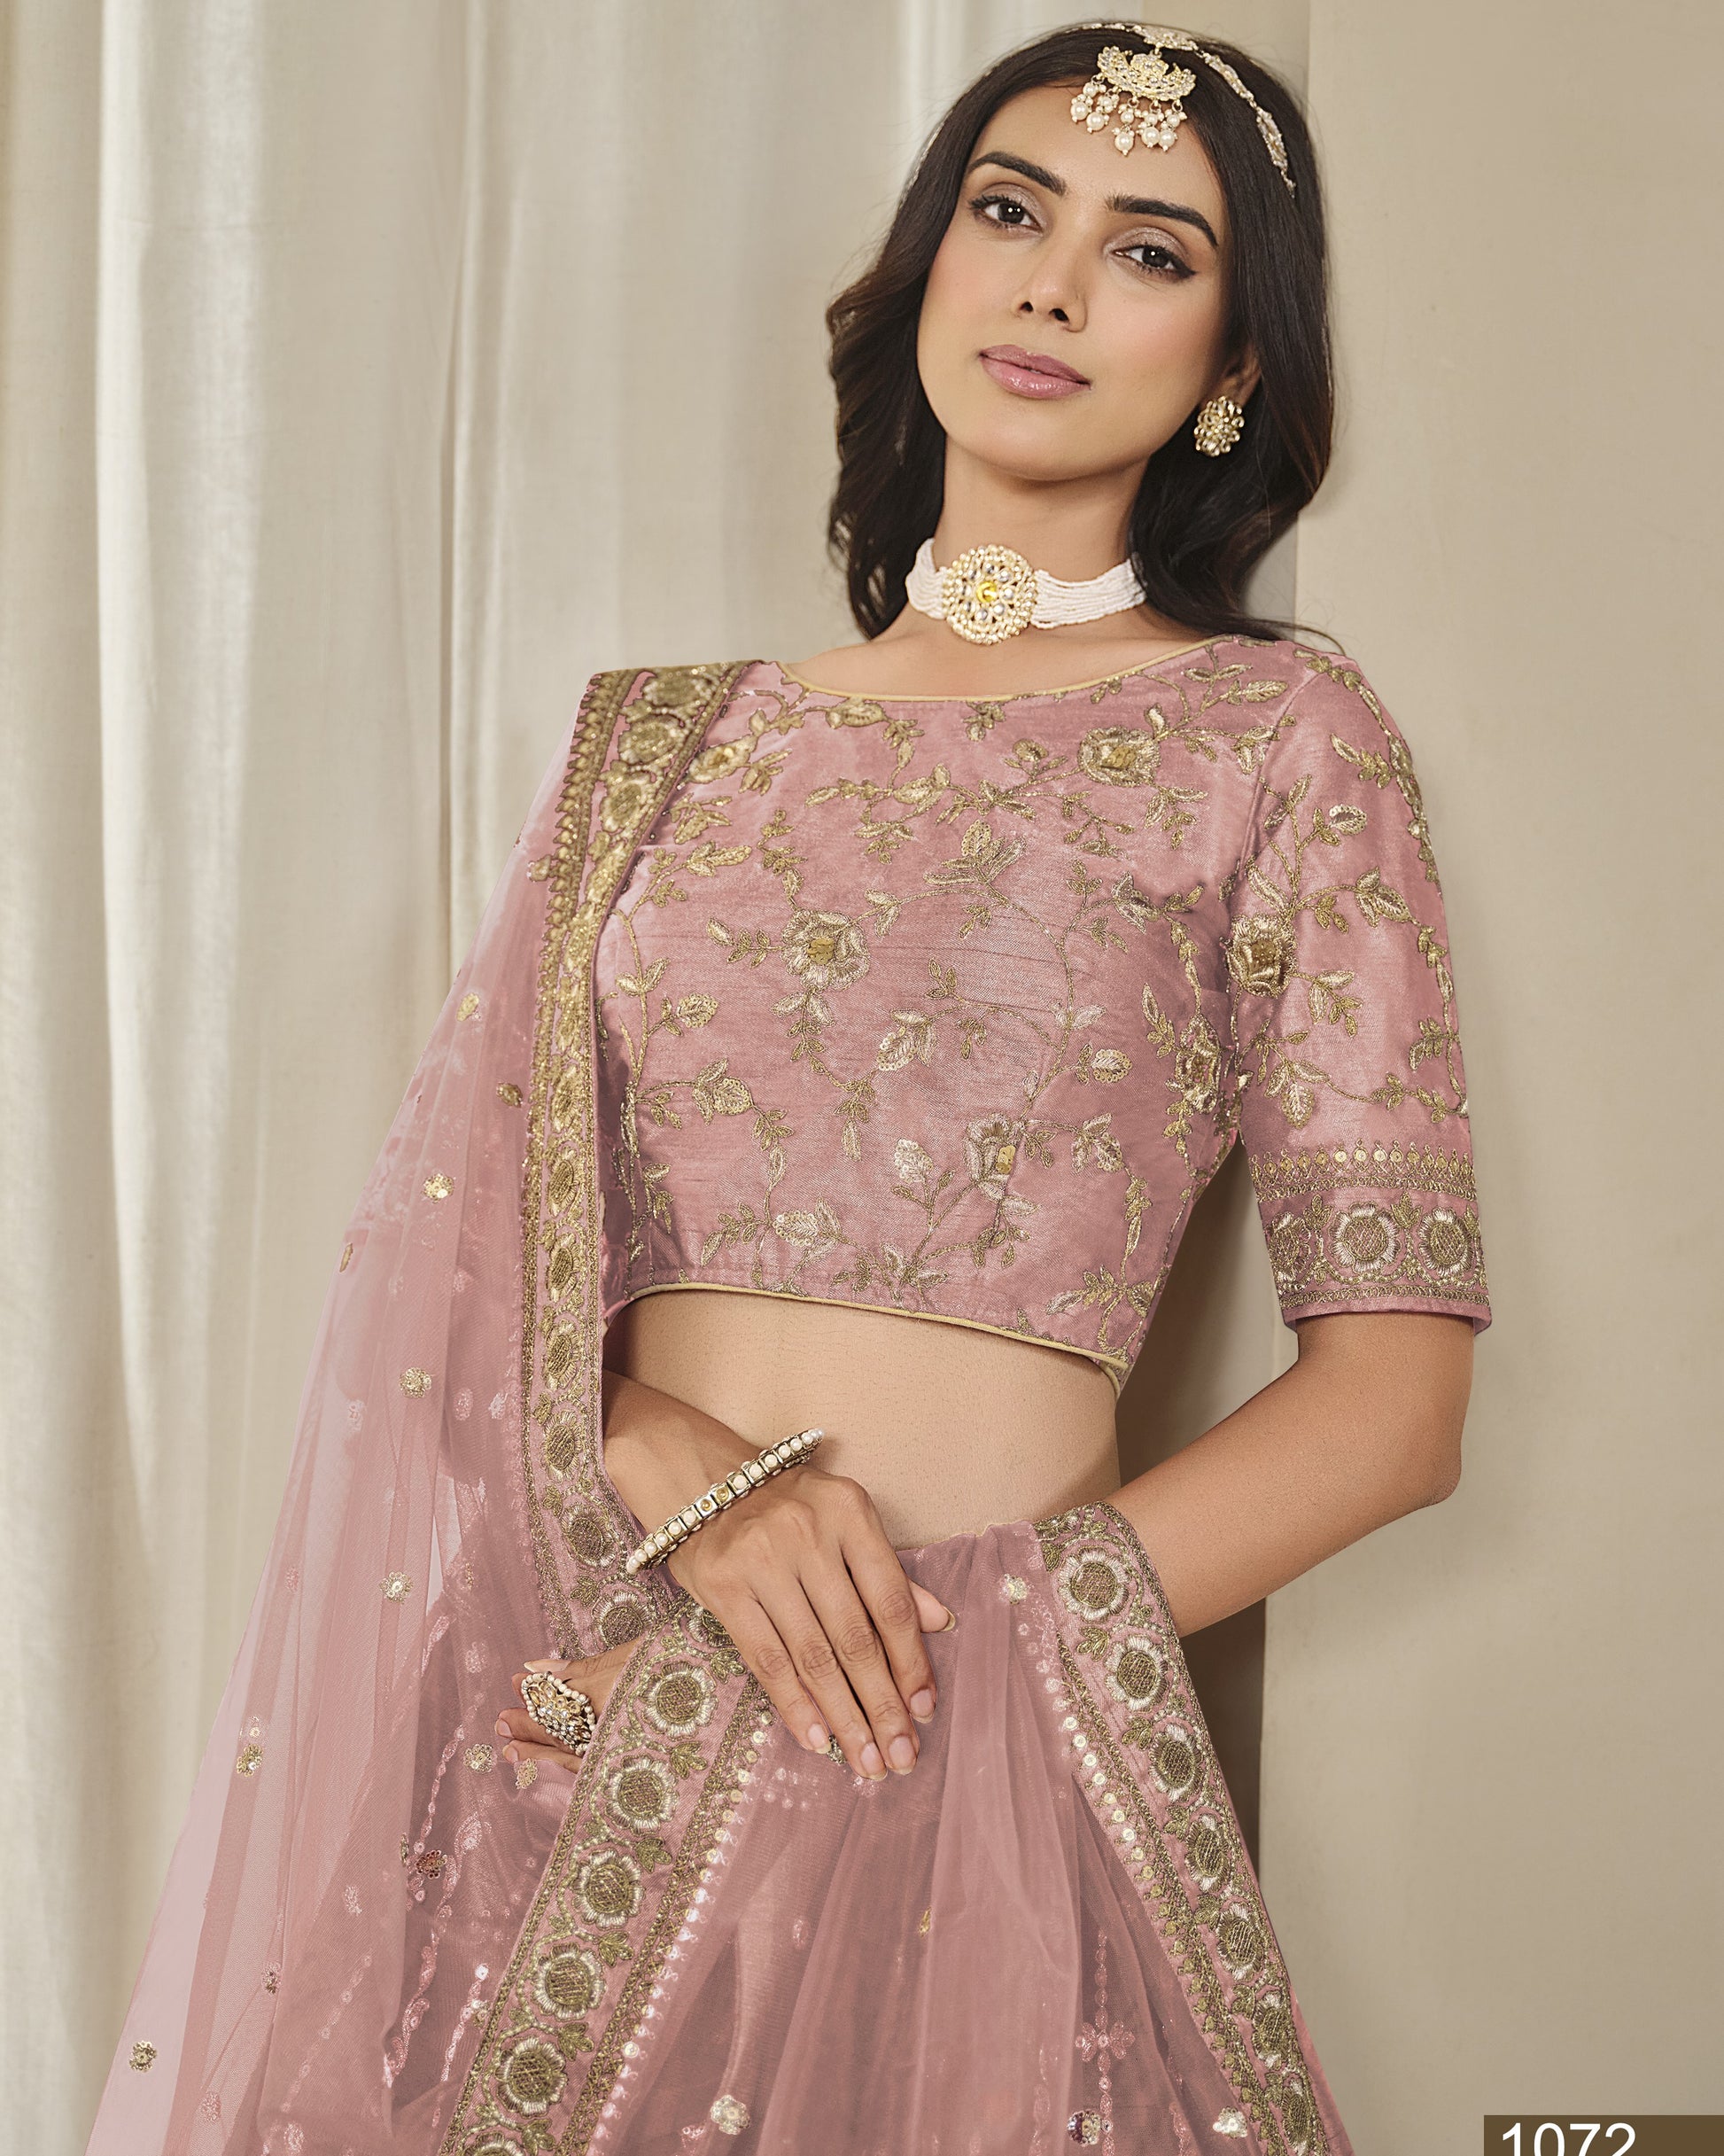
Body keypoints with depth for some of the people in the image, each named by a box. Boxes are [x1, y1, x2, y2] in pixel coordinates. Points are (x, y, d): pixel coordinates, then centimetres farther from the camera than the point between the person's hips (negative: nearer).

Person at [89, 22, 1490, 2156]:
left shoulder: (1278, 739, 2)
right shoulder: (674, 741, 11)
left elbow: (1395, 1387, -3)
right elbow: (466, 1236, 7)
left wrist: (953, 1642, -13)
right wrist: (678, 1471, -13)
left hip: (981, 1746, -3)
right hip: (575, 1735, 3)